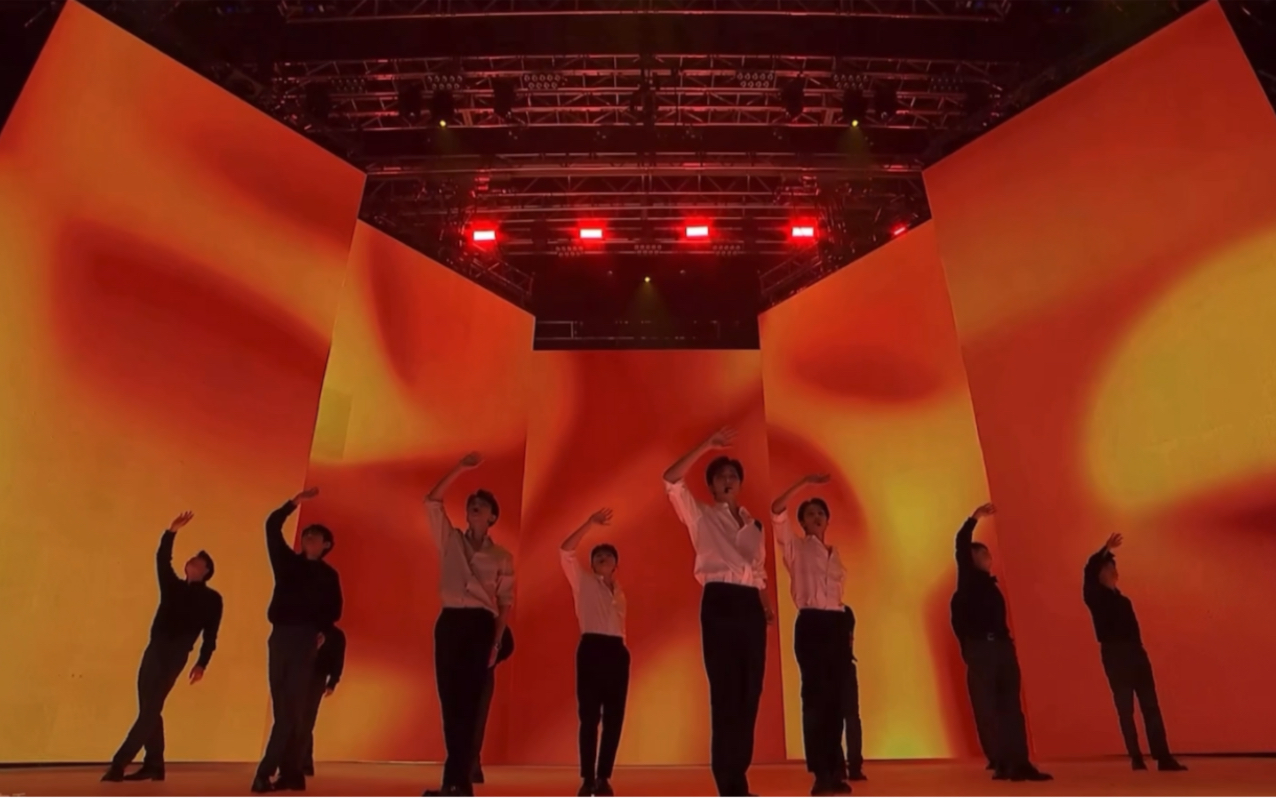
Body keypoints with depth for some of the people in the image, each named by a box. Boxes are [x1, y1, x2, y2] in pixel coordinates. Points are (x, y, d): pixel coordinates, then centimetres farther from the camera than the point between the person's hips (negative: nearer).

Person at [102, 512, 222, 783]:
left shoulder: (211, 599, 3)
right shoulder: (173, 587, 15)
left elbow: (210, 634, -1)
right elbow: (162, 560, 6)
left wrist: (202, 663, -9)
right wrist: (172, 532, -5)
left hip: (175, 654, -5)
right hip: (154, 650, 5)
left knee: (150, 709, -10)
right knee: (149, 709, 6)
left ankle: (119, 763, -11)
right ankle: (154, 765, 13)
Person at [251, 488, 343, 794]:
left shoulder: (328, 575, 7)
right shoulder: (288, 562, 12)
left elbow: (334, 608, 3)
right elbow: (272, 526, 7)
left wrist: (323, 631, -14)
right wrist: (296, 501, 0)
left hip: (304, 639, -3)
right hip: (279, 636, 3)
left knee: (291, 708, -9)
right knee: (283, 709, 2)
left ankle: (265, 772, -9)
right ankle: (291, 774, 5)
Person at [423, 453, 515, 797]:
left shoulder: (502, 558, 9)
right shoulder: (450, 541, 13)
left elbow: (506, 602, 4)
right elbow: (432, 501, 3)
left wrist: (496, 642, -8)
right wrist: (460, 468, -1)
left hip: (482, 625, -2)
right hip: (449, 622, 2)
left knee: (468, 701, -2)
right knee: (450, 701, 2)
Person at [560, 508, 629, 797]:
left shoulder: (618, 590, 21)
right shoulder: (583, 582, 5)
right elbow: (565, 551, -9)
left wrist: (622, 648, 10)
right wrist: (590, 523, -13)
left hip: (617, 651, 5)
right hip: (592, 648, -5)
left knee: (614, 716, 2)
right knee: (589, 715, -4)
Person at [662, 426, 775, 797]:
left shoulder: (754, 525, 24)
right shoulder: (701, 516, 7)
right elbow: (671, 480, -9)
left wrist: (766, 606, 6)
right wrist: (707, 446, -10)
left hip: (750, 604, 5)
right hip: (720, 601, -5)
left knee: (749, 691, 5)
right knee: (726, 691, -6)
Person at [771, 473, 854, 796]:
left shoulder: (834, 555, 21)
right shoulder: (795, 547, 3)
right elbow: (776, 510, -11)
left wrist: (847, 631, 13)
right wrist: (804, 481, -10)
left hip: (837, 624, 6)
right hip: (811, 623, -5)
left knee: (836, 698, 5)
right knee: (815, 696, -6)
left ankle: (835, 770, 10)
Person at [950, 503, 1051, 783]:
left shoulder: (989, 585, 23)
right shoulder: (968, 580, 4)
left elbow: (999, 618, 20)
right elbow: (961, 545, -10)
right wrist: (974, 518, -14)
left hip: (1001, 647, 7)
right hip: (980, 649, -7)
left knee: (1010, 707, 1)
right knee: (987, 708, -5)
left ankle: (1019, 763, -1)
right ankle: (1001, 763, -2)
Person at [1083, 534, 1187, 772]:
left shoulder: (1122, 600, 20)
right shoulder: (1095, 597, -1)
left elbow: (1132, 628, 18)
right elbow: (1089, 570, -20)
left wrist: (1140, 651, 10)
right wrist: (1106, 549, -25)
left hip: (1135, 653, 6)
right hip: (1114, 654, -6)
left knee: (1151, 706, 2)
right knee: (1125, 708, -2)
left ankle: (1164, 757, 2)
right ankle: (1136, 757, 3)